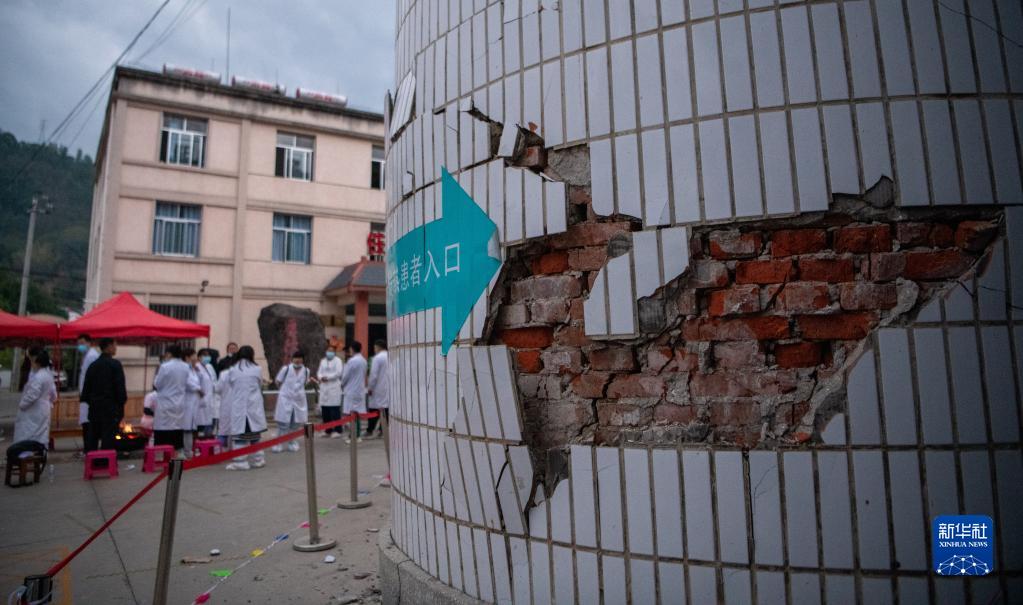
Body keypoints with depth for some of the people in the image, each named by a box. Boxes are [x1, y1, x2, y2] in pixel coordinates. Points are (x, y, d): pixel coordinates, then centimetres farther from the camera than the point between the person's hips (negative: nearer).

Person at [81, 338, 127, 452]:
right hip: (111, 409, -6)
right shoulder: (115, 364, -10)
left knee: (92, 440, 12)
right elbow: (120, 388, -14)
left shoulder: (93, 365, 7)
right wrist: (122, 401, -2)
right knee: (108, 442, -3)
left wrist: (91, 402, 18)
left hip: (94, 408, 6)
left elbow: (86, 389, 9)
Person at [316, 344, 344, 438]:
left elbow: (338, 373, -9)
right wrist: (321, 377, -8)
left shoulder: (338, 360, 2)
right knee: (325, 410, 5)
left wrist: (327, 377, -12)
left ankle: (337, 430, -5)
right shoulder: (323, 361, 20)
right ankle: (327, 430, 14)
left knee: (335, 410, -8)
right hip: (324, 388, 6)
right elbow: (319, 372, 13)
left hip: (334, 388, -6)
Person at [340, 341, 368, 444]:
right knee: (357, 413, 11)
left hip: (351, 391, -7)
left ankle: (354, 436, -1)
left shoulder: (352, 361, -15)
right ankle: (357, 435, 16)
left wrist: (342, 385, 8)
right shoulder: (363, 360, 7)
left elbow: (345, 376, -10)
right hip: (360, 390, 7)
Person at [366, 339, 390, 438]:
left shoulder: (377, 358, -10)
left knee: (374, 410, 2)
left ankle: (369, 430, 5)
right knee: (386, 410, 6)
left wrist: (370, 388, -2)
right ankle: (384, 430, 6)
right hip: (389, 389, 5)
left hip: (379, 389, -5)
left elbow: (373, 375, -12)